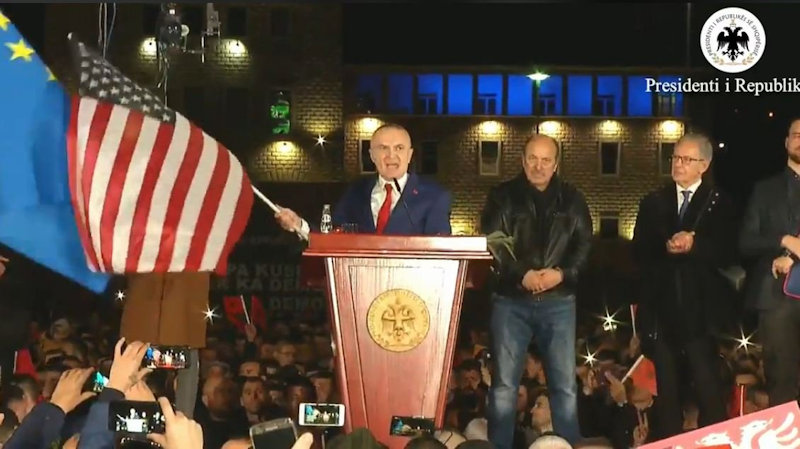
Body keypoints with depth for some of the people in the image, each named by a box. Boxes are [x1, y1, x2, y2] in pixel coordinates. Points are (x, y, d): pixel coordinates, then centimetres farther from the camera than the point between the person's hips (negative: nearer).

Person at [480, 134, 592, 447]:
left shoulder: (572, 199, 10)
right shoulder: (502, 196, 4)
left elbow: (584, 244, 4)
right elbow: (491, 244, -4)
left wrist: (563, 273, -13)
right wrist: (521, 275, -17)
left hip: (558, 301, 1)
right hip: (511, 300, -1)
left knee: (565, 384, 2)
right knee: (504, 384, 0)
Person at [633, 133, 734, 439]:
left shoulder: (719, 204, 3)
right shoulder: (653, 203, 13)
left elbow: (727, 253, -5)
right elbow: (639, 251, 5)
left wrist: (694, 244, -18)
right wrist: (665, 247, -14)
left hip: (699, 308, -3)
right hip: (661, 307, 4)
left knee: (707, 387, -9)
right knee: (667, 388, 8)